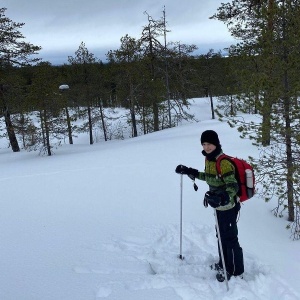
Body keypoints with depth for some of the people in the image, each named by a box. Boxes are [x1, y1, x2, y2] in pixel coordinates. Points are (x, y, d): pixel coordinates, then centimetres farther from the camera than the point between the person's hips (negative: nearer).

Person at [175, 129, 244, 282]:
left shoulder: (224, 163, -25)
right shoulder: (208, 159, 2)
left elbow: (233, 186, -30)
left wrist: (223, 198, -48)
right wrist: (190, 172, 17)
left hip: (228, 207, -9)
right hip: (219, 206, 9)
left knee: (230, 239, 3)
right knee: (221, 235, 23)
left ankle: (236, 272, 19)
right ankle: (223, 264, 42)